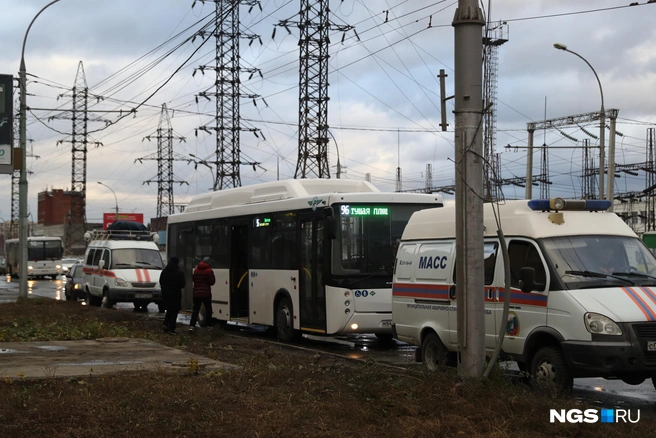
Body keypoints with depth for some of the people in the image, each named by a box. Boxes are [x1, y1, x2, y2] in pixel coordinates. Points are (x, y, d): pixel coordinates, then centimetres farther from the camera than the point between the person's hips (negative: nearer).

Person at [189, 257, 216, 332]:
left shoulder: (196, 270, 8)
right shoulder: (209, 271, -9)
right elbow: (212, 282, -9)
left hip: (196, 293, 4)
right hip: (206, 294, -4)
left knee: (195, 310, 5)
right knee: (208, 309, 10)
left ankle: (192, 325, -7)